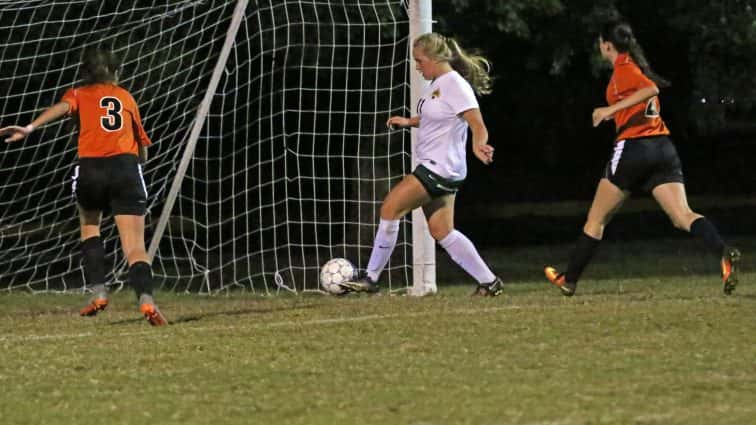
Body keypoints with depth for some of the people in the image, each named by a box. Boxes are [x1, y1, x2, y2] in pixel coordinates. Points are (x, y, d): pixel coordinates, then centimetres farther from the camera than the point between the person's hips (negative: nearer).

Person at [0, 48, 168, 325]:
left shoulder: (79, 94, 18)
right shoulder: (126, 96, 25)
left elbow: (62, 107, -6)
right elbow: (142, 146, 26)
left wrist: (30, 128, -21)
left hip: (91, 168, 0)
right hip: (127, 166, 0)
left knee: (89, 227, 28)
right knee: (135, 247, -5)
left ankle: (98, 291, 13)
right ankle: (146, 299, -30)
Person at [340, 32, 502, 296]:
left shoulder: (455, 86, -16)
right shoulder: (437, 84, 12)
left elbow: (478, 126, -22)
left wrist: (478, 146, -43)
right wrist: (408, 122, 15)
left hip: (442, 168, -10)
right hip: (432, 166, 10)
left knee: (390, 207, -10)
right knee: (441, 231, 9)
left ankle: (370, 278, -4)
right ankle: (488, 282, 13)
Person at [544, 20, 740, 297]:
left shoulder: (623, 68, -6)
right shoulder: (638, 65, 19)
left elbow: (651, 88, -22)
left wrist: (612, 109, -21)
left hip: (633, 147, -7)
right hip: (663, 147, 7)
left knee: (597, 219, 8)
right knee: (683, 217, -8)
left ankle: (569, 280, 18)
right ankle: (724, 253, -35)